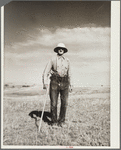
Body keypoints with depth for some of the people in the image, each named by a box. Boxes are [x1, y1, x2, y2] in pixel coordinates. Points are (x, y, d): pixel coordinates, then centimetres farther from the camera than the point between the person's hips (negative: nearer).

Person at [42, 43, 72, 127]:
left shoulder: (67, 61, 13)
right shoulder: (52, 60, 5)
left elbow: (69, 73, 19)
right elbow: (46, 72, 0)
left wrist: (71, 84, 14)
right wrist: (45, 83, -13)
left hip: (65, 83, 2)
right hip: (54, 82, -2)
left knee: (64, 103, -2)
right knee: (53, 103, -2)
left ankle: (62, 121, 13)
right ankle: (54, 121, 12)